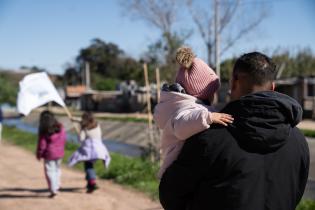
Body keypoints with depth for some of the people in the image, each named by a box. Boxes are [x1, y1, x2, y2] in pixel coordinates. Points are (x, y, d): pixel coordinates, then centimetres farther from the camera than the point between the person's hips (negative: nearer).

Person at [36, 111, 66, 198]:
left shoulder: (43, 130, -16)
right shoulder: (60, 127, -2)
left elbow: (42, 144, -13)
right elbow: (64, 138, 6)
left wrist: (39, 154, 1)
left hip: (49, 154, -5)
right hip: (59, 153, 5)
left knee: (50, 171, 3)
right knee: (57, 169, 23)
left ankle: (53, 190, 1)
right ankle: (57, 185, 30)